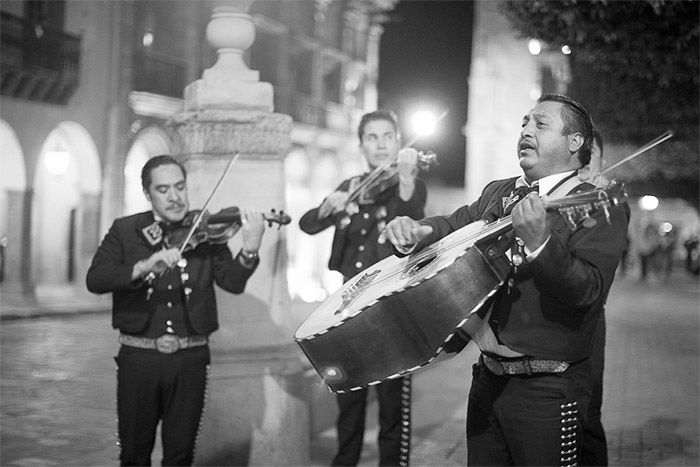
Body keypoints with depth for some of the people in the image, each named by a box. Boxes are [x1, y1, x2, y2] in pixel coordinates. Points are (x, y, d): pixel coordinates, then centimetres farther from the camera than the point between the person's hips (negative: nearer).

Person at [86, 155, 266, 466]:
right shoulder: (125, 231, 2)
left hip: (190, 359, 0)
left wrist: (250, 250, -30)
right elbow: (95, 279, -12)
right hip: (139, 357, 0)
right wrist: (144, 266, -29)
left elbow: (233, 282, -10)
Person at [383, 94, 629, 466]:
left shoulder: (599, 208, -11)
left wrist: (540, 243, -37)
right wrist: (417, 231, -5)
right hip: (488, 377, 7)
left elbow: (588, 291, -22)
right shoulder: (497, 193, 13)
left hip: (547, 389, -6)